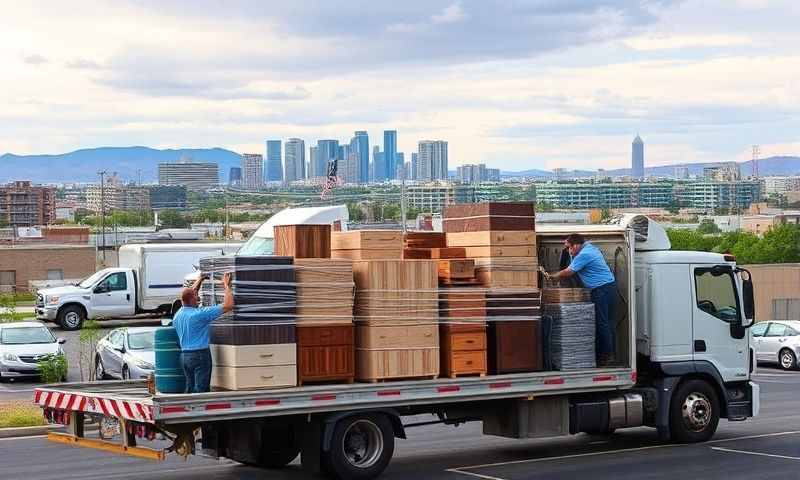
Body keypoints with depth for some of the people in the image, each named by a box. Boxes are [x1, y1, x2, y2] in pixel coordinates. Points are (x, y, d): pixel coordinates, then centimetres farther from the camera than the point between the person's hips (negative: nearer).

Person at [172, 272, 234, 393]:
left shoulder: (177, 314, 5)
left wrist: (199, 280, 33)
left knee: (190, 388, 12)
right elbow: (228, 306, -17)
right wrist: (227, 286, -6)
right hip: (200, 355, -7)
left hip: (184, 354, 7)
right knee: (201, 390, -5)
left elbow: (188, 295, 26)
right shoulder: (200, 314, -17)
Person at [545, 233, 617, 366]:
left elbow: (567, 273, -11)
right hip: (609, 286, 11)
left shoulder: (584, 255, -17)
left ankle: (606, 356, -6)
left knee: (601, 323, -7)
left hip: (602, 289, -11)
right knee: (606, 322, 13)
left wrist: (552, 276, 4)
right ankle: (610, 354, 16)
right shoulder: (590, 247, 14)